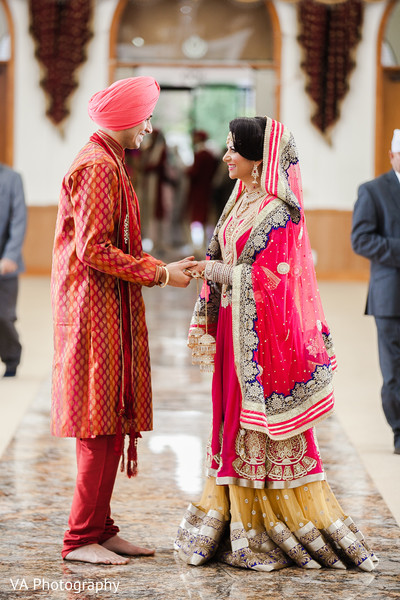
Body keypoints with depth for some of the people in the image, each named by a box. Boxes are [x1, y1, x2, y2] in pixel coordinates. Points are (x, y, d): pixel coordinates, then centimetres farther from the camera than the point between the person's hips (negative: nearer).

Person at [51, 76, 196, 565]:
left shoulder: (107, 162, 19)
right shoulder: (97, 168, -14)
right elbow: (94, 249, -20)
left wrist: (162, 266, 11)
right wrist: (159, 274, -15)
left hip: (110, 310, 10)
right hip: (97, 311, -10)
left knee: (111, 423, 11)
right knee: (102, 423, -6)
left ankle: (99, 529, 17)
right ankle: (81, 538, 0)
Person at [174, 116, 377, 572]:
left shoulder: (278, 211, -13)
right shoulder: (240, 203, 14)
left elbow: (271, 276, -18)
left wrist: (218, 271, -10)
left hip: (265, 333, -8)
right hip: (235, 331, 8)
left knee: (266, 428, -3)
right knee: (235, 427, 10)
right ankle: (238, 527, 18)